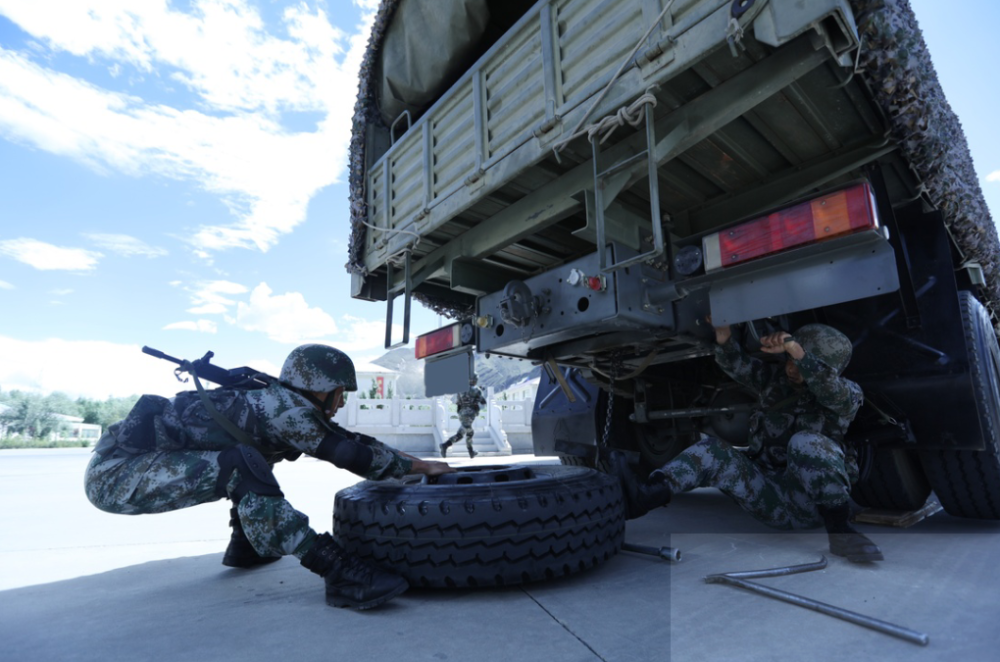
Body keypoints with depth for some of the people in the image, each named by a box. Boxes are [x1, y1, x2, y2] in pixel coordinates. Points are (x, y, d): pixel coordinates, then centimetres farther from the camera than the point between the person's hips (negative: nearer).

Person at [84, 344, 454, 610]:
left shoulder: (281, 408, 3)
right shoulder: (279, 403, -22)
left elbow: (348, 442, 9)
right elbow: (354, 456, -22)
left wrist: (410, 464, 10)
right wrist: (421, 466, -10)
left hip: (148, 464, 9)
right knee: (241, 465, -31)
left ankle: (244, 548, 26)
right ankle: (340, 576, -31)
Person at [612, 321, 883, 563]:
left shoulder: (848, 393, -5)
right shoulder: (775, 379, 5)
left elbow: (831, 388, -30)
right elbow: (735, 363, -8)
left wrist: (792, 346, -38)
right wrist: (723, 331, -27)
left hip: (813, 500, -4)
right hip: (770, 499, 4)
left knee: (805, 442, -31)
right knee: (712, 452, -18)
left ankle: (840, 530, -24)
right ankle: (646, 494, -37)